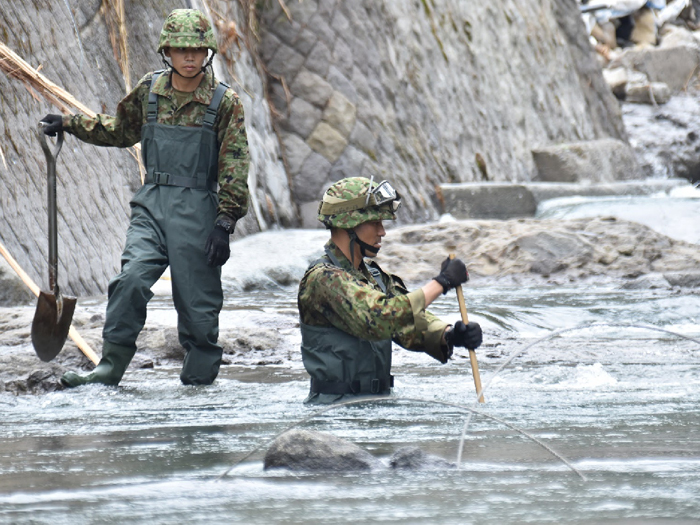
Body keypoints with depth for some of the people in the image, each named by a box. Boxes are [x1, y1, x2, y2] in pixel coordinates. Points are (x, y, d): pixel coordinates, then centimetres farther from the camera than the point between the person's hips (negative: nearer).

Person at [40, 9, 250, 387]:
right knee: (132, 278, -14)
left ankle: (200, 375, 13)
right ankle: (110, 366, -11)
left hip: (197, 207, -3)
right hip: (151, 203, 3)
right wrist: (71, 125, 18)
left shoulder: (224, 102, -3)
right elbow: (121, 131, 26)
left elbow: (235, 167, -4)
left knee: (196, 298, 0)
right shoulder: (149, 90, 7)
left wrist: (224, 224, -10)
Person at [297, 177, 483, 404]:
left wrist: (448, 335, -14)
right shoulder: (323, 278, -11)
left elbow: (410, 322, 8)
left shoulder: (373, 274, 17)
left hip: (378, 404, 8)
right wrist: (441, 282, -18)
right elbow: (378, 320, -24)